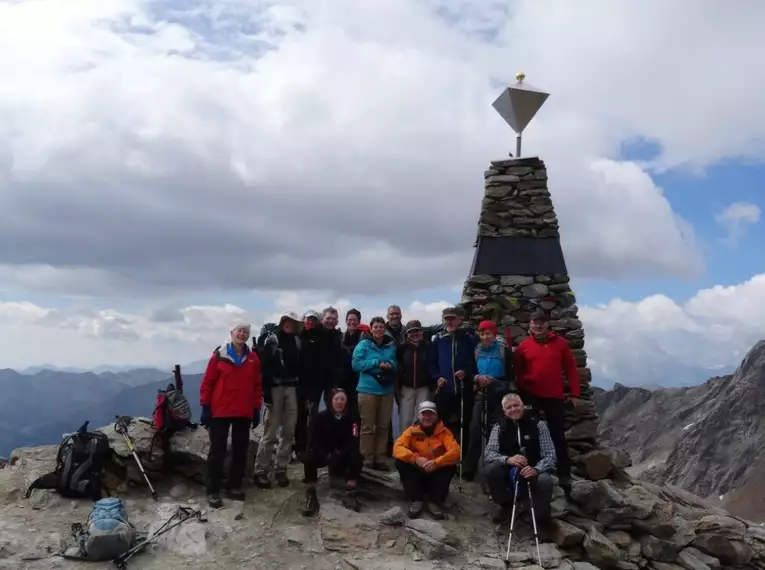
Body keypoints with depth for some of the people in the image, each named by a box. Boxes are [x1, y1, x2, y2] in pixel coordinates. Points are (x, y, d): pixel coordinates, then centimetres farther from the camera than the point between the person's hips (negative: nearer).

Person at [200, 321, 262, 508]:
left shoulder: (253, 358, 5)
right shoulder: (219, 355, -5)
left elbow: (257, 385, 9)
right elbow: (207, 382, -3)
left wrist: (257, 409, 7)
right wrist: (205, 407, -6)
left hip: (244, 413, 4)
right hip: (220, 412, -4)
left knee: (240, 451, 10)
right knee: (217, 451, 0)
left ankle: (234, 486, 23)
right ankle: (213, 491, 6)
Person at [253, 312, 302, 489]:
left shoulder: (297, 341, 14)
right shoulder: (272, 339, -2)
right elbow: (265, 367, -8)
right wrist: (266, 391, -15)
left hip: (292, 388, 5)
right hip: (275, 388, -5)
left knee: (289, 432, 5)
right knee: (270, 432, -6)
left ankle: (281, 470, 14)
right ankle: (261, 471, 1)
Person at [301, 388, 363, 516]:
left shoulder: (351, 419, -6)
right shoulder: (320, 417, -12)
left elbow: (353, 442, -17)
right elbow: (313, 441, -19)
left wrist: (338, 456, -36)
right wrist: (327, 457, -37)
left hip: (342, 455, 2)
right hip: (322, 453, -1)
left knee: (357, 456, -28)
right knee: (309, 457, -33)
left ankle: (349, 494, -15)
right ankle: (311, 495, -19)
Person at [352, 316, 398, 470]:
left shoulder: (391, 345, 9)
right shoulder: (363, 344, -2)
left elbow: (396, 363, 14)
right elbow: (356, 364, -10)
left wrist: (390, 364, -9)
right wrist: (377, 363, -15)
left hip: (387, 390, 4)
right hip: (368, 389, -4)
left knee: (383, 426, 9)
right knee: (367, 426, -3)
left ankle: (380, 459, 18)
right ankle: (367, 459, 5)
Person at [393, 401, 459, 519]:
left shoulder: (443, 431, -6)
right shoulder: (412, 431, -6)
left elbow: (456, 452, -20)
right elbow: (397, 448, -18)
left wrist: (436, 462, -35)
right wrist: (416, 458, -35)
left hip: (436, 473, 0)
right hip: (417, 474, 0)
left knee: (451, 466, -27)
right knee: (401, 462, -24)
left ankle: (435, 501, -11)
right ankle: (416, 500, -13)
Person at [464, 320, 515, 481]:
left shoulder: (504, 349, -6)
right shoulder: (477, 350, 8)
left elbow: (511, 374, -6)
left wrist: (494, 381, -20)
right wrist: (477, 378, -7)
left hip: (499, 395, -3)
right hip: (481, 394, 3)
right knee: (475, 429, -2)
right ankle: (469, 469, 5)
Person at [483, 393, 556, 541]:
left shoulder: (538, 425, -5)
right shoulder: (499, 427, -1)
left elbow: (550, 455, -10)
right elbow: (488, 454, -11)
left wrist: (536, 469, -31)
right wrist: (508, 460, -32)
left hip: (534, 470, -2)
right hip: (508, 471, 2)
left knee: (545, 481, -35)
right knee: (490, 469, -27)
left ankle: (543, 522, -9)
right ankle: (506, 505, 1)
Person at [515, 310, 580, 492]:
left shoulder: (560, 343, 3)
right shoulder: (523, 346, 2)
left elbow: (571, 369, 3)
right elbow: (518, 372, 4)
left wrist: (574, 393, -1)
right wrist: (522, 394, -2)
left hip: (555, 397, 0)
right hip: (532, 397, 0)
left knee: (558, 436, 5)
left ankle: (564, 475, 10)